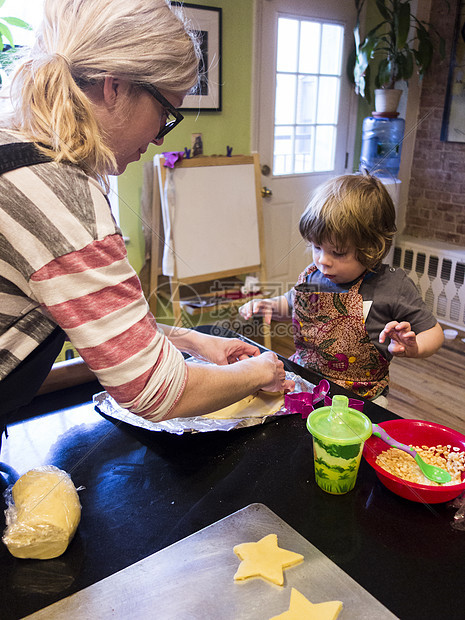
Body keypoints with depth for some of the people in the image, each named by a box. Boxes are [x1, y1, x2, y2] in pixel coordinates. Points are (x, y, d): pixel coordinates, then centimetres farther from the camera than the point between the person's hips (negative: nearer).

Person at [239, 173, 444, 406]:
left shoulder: (392, 285, -12)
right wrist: (272, 306, 3)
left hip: (359, 398, -4)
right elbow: (294, 302, 24)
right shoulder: (312, 274, 0)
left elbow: (434, 333, 0)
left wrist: (412, 348, -22)